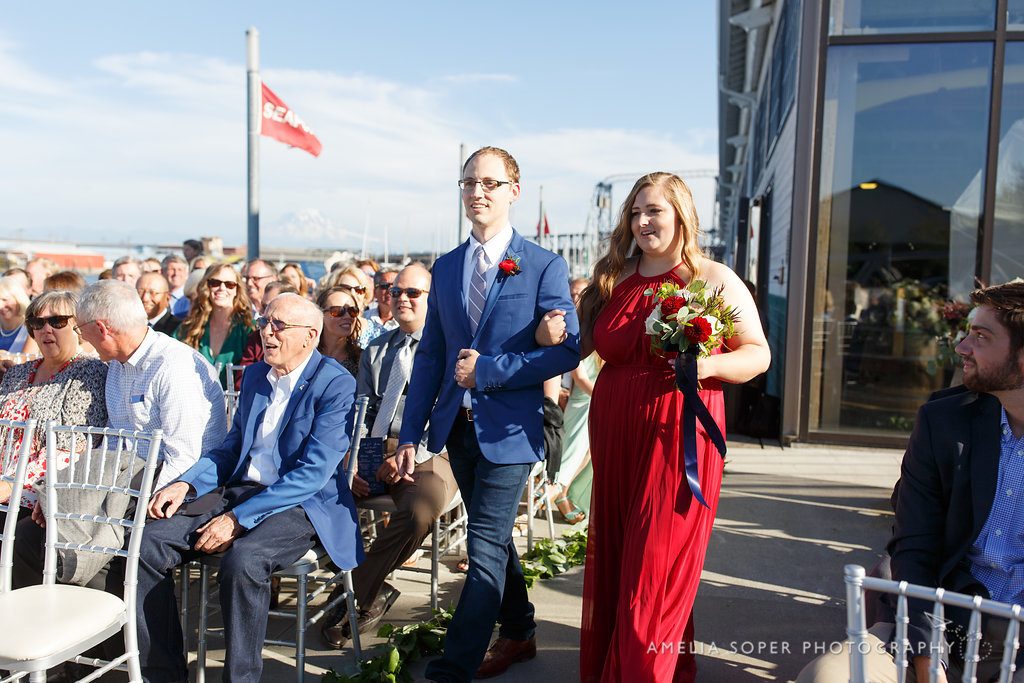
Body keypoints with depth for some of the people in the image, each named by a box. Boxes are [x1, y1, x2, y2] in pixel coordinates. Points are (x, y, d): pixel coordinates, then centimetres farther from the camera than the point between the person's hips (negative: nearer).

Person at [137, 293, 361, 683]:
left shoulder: (336, 384, -11)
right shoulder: (254, 374, 14)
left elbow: (312, 473, -18)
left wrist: (238, 518, -21)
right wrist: (186, 484, 2)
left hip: (302, 504, -7)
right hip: (239, 490, 7)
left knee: (242, 560, -35)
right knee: (150, 542, -12)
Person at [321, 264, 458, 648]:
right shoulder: (375, 350, 21)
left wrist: (410, 456, -19)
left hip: (426, 457, -5)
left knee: (419, 512, -35)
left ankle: (358, 592, -8)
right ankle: (373, 589, -4)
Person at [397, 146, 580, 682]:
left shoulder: (545, 267, -6)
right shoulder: (445, 268, 9)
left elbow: (566, 351, -11)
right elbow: (429, 356, 8)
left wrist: (487, 370, -16)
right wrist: (410, 434, 3)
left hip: (508, 429, -5)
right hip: (457, 427, 6)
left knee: (485, 546, -3)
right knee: (493, 536, 19)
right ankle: (518, 633, 38)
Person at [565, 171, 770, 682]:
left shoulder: (715, 280, 0)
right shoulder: (613, 280, 11)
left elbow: (758, 353, -1)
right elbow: (586, 346, 18)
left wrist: (709, 365, -20)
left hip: (679, 435, -4)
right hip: (616, 438, 5)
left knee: (658, 569, -1)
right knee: (611, 561, 12)